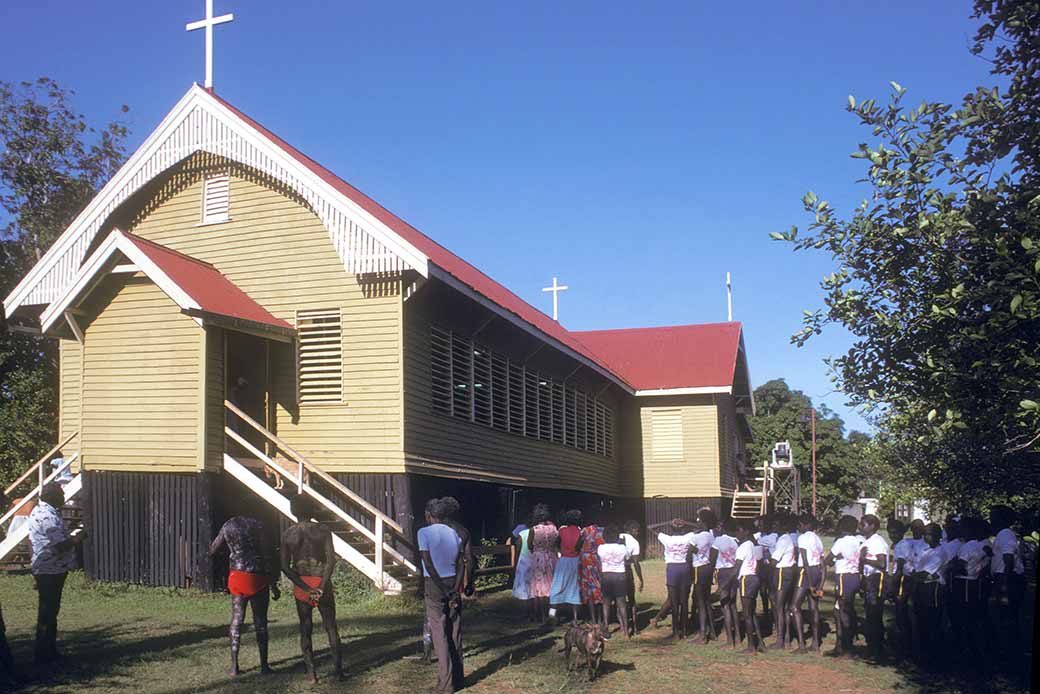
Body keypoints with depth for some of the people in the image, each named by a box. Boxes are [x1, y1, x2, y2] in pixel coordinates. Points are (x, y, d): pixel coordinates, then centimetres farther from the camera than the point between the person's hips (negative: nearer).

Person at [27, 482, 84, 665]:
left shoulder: (38, 511, 11)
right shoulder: (49, 517, -22)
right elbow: (61, 545, -26)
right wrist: (77, 539, -10)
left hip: (44, 569, 10)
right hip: (52, 572, -10)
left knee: (49, 611, 16)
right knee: (48, 613, -3)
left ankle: (48, 652, 24)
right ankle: (44, 655, 3)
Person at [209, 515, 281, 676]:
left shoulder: (227, 527, 3)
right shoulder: (257, 525, -8)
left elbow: (212, 551, 13)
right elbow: (267, 554, -11)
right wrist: (273, 584, -7)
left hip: (237, 577, 3)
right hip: (257, 578, -3)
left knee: (237, 619, 10)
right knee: (260, 622, 5)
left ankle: (234, 666, 9)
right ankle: (264, 666, 9)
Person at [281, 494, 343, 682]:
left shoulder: (287, 534, -1)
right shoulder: (323, 531, -6)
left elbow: (285, 567, -6)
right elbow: (331, 560, -15)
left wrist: (305, 588, -9)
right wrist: (322, 587, -16)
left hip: (300, 585, 1)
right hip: (321, 582, -1)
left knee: (305, 629, 8)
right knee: (331, 627, 9)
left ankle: (312, 673, 4)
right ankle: (338, 670, 8)